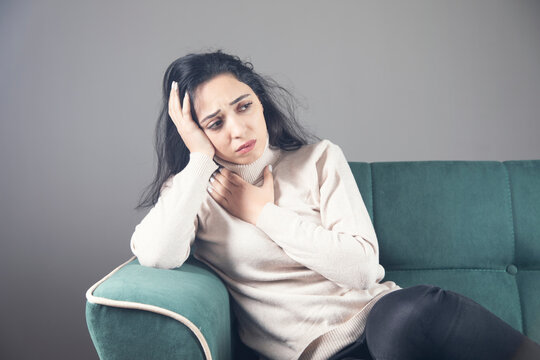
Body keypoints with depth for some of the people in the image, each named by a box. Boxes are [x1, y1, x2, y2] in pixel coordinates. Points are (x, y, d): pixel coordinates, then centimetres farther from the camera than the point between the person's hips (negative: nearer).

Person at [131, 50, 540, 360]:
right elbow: (157, 256, -17)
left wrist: (264, 214, -3)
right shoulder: (191, 190, 6)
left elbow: (362, 267, -4)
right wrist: (200, 157, -9)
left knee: (419, 310, -35)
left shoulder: (318, 158, 6)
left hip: (377, 314, 2)